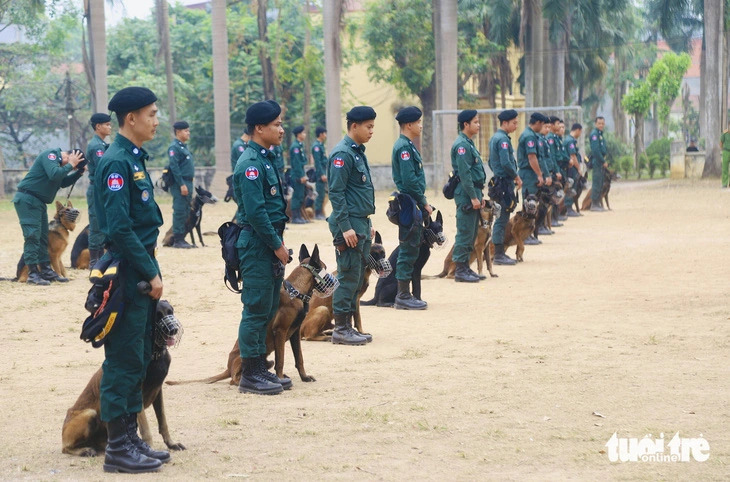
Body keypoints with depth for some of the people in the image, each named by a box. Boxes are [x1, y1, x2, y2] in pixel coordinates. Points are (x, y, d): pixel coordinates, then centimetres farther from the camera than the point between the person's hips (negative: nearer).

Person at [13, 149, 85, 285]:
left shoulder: (57, 160, 16)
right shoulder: (50, 154, -14)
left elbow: (63, 182, 22)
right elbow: (54, 174, -29)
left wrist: (79, 172, 10)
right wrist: (70, 165, -17)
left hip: (38, 202, 10)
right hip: (27, 200, -10)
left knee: (43, 236, 13)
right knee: (32, 235, -12)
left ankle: (46, 270, 20)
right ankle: (32, 274, -13)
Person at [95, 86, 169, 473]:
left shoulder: (134, 158, 14)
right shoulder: (116, 162, -16)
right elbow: (119, 228, -21)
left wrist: (151, 270, 14)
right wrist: (150, 272, -18)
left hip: (141, 271, 10)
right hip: (128, 272, -10)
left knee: (139, 357, 13)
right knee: (124, 359, -4)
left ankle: (129, 438, 21)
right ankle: (117, 448, 3)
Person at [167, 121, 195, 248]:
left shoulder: (184, 146, 19)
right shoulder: (174, 147, -11)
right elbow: (174, 167, -18)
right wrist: (182, 185, -21)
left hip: (187, 183, 9)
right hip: (180, 184, -9)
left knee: (186, 212, 10)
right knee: (179, 212, -7)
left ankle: (182, 238, 15)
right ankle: (178, 240, -4)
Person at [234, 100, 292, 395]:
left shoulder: (266, 159, 15)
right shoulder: (251, 163, -16)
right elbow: (255, 211, -21)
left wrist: (278, 243, 13)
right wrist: (276, 245, -16)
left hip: (270, 245, 10)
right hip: (256, 245, -10)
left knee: (268, 310, 13)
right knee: (256, 310, -5)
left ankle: (259, 367, 20)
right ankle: (250, 375, 1)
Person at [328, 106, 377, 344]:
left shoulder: (358, 152, 16)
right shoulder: (342, 154, -14)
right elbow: (336, 193, -18)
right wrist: (345, 227, -21)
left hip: (361, 223, 10)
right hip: (349, 224, -10)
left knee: (357, 278, 11)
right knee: (348, 278, -6)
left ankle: (348, 326, 17)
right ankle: (340, 329, -1)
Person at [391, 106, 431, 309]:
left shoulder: (409, 145, 17)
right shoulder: (404, 147, -15)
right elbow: (409, 180, -21)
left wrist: (423, 203, 16)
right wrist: (424, 202, -14)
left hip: (413, 207, 10)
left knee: (410, 250, 12)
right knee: (408, 250, -7)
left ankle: (404, 295, 17)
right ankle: (403, 296, -3)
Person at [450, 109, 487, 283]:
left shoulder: (469, 143, 18)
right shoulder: (461, 145, -14)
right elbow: (464, 174, -20)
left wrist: (480, 195, 19)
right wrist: (473, 197, -21)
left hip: (473, 193, 10)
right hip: (466, 194, -10)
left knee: (471, 233, 12)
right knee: (465, 233, -7)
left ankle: (465, 267, 18)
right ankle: (460, 270, -5)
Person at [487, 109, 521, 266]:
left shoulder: (494, 138, 16)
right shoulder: (503, 139, -16)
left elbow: (491, 162, 23)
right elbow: (506, 163, -23)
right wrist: (516, 177, -11)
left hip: (498, 181, 10)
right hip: (505, 183, -10)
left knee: (502, 218, 13)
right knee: (502, 218, -7)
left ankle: (499, 253, 17)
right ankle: (499, 255, -5)